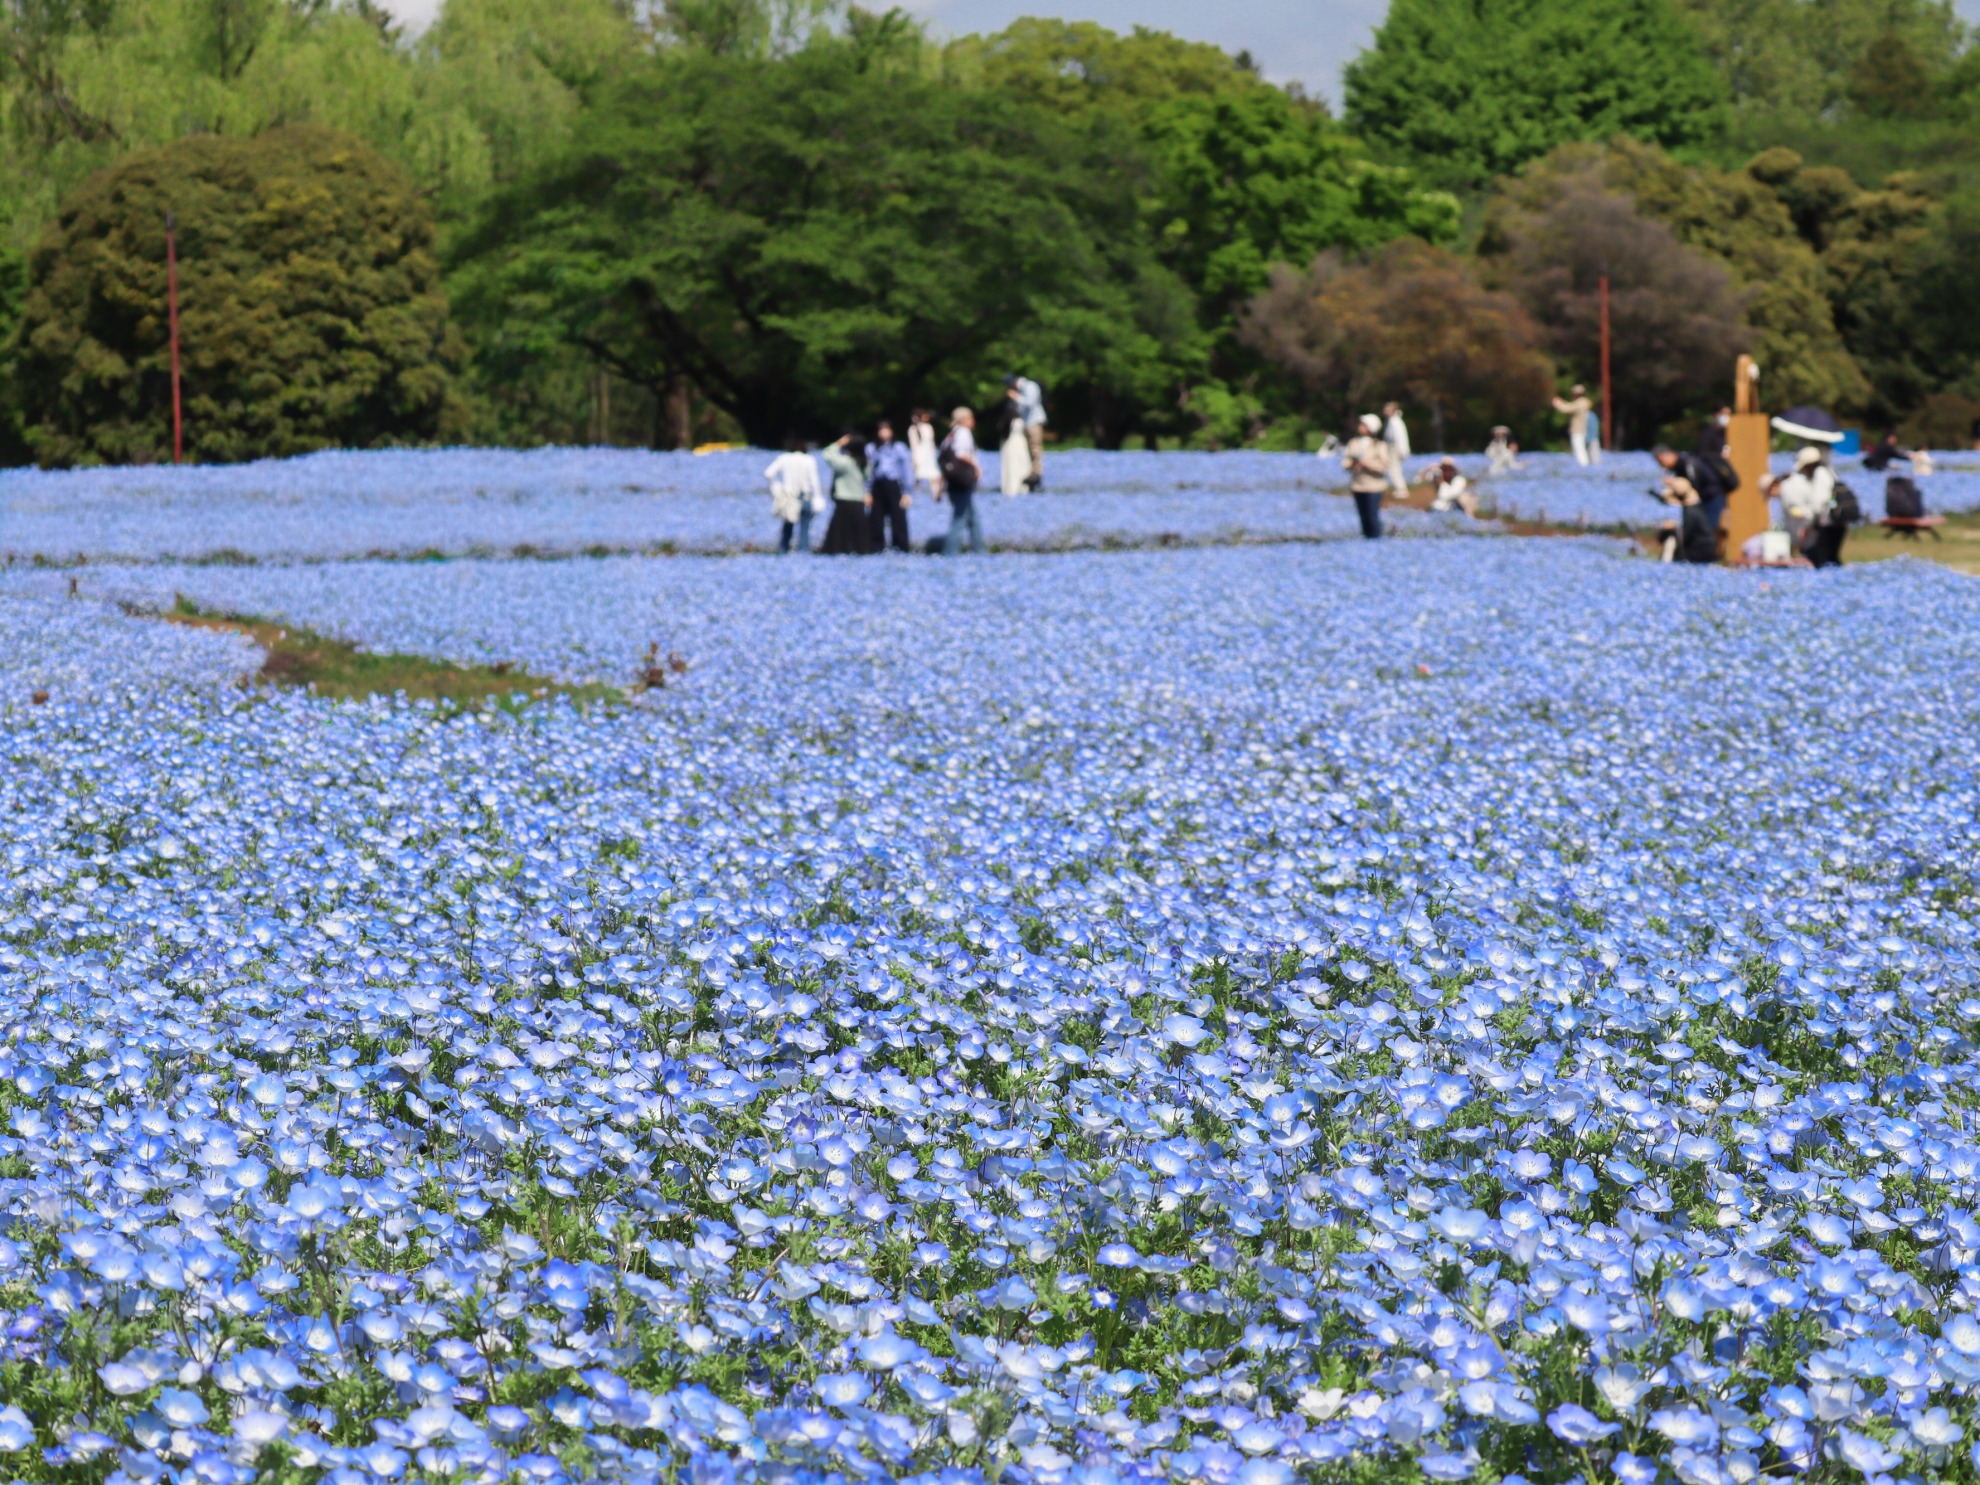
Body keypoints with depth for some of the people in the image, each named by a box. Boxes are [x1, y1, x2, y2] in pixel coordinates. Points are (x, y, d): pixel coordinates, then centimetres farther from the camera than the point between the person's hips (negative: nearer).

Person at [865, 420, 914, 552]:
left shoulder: (899, 447, 4)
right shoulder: (871, 448, 11)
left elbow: (907, 470, 3)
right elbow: (867, 471, 10)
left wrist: (907, 492, -2)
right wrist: (867, 493, 2)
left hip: (894, 486, -2)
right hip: (877, 487, 2)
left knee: (898, 520, -5)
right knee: (876, 521, 2)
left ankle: (901, 549, 0)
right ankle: (876, 549, 9)